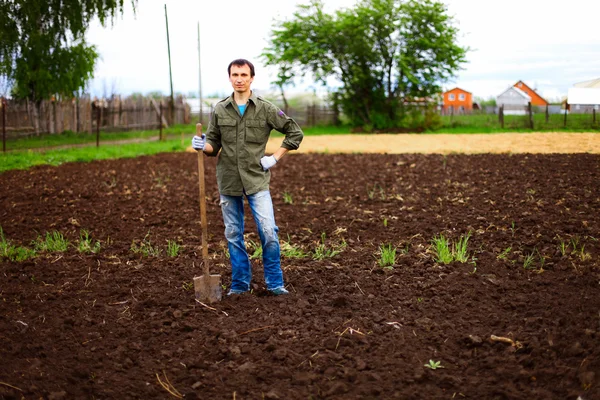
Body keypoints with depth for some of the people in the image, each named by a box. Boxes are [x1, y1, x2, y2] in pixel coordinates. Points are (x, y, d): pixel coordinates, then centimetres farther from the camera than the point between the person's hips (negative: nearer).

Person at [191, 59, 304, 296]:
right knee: (233, 235, 9)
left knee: (268, 232, -8)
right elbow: (213, 145, 8)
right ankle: (240, 284, 21)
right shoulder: (219, 110, 4)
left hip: (257, 181, -2)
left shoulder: (265, 109, -1)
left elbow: (295, 133, 5)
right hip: (228, 181, 2)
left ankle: (275, 283, 8)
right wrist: (202, 146, -15)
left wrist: (275, 158, -1)